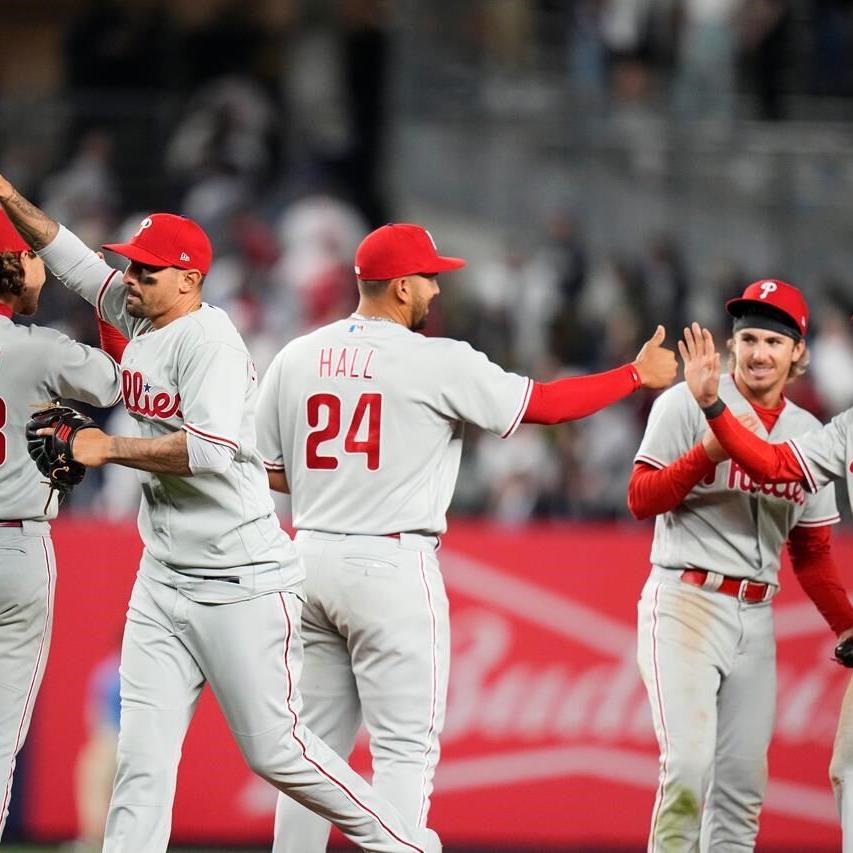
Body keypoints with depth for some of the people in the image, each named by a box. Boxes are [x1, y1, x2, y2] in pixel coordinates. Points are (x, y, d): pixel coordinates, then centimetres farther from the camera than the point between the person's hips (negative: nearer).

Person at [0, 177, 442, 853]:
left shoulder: (208, 339, -16)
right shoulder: (141, 321, 9)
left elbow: (211, 448, -29)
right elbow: (70, 259, 20)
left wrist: (109, 448, -21)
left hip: (241, 586, -8)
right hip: (162, 580, 8)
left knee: (274, 749, -4)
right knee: (142, 753, 0)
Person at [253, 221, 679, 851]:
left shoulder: (295, 359, 7)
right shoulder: (437, 363, -9)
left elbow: (272, 473, 10)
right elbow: (544, 404, -4)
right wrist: (640, 375, 7)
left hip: (312, 559, 6)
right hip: (392, 568, -6)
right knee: (406, 748, -2)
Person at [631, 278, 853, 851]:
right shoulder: (689, 405, -3)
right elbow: (641, 499, -9)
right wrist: (709, 450, -23)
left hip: (756, 616, 6)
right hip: (687, 603, -6)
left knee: (744, 782, 4)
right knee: (690, 762, -19)